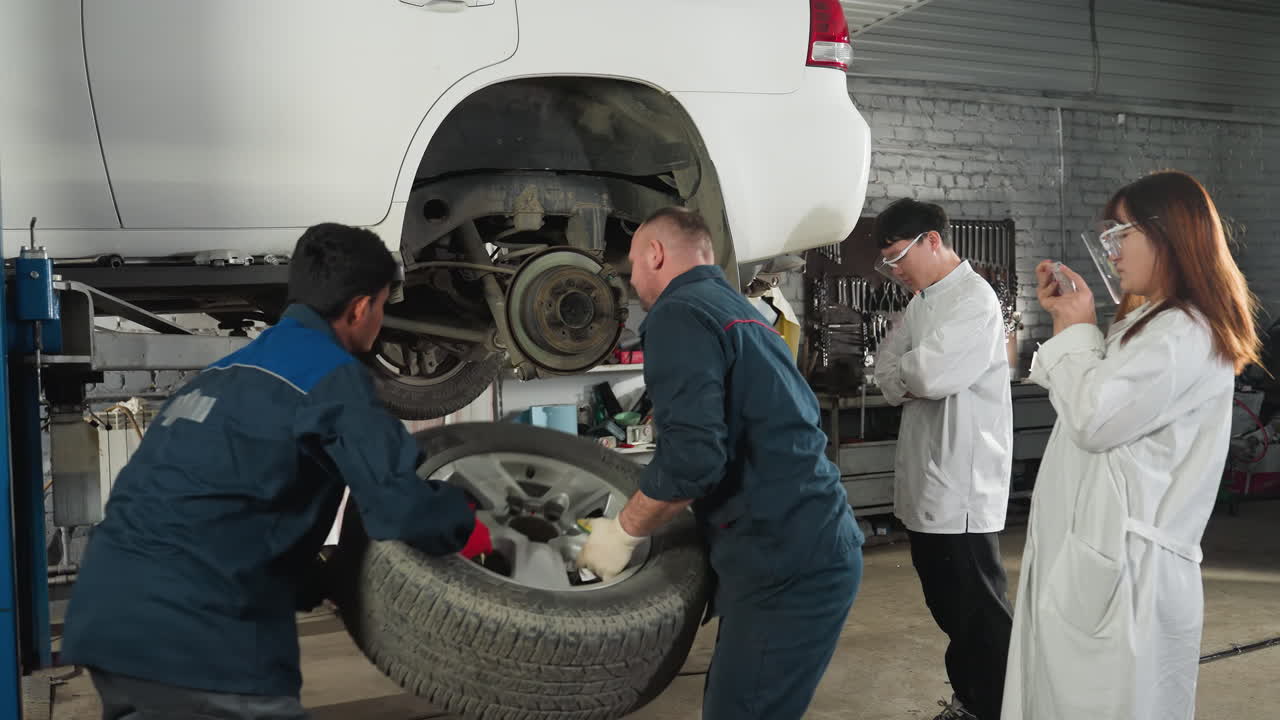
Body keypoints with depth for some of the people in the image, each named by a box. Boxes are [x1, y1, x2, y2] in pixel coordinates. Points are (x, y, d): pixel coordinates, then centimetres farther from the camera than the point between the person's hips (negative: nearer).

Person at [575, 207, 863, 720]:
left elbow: (692, 456, -22)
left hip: (787, 566, -10)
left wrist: (623, 532, -6)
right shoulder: (740, 311, 20)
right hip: (821, 549, 10)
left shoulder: (679, 313, -9)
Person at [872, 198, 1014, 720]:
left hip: (963, 483, -9)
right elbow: (887, 371, 9)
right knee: (947, 603, 19)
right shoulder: (921, 301, 13)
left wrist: (905, 371, -5)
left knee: (980, 609, 1)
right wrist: (916, 377, -11)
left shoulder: (975, 299, -15)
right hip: (925, 481, 9)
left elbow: (931, 374, -25)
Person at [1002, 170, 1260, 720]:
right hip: (1090, 548, 10)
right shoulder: (1150, 322, 19)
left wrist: (1080, 328, -6)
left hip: (1122, 562, -10)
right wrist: (1064, 321, 14)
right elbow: (1089, 397, 25)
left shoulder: (1186, 334, -15)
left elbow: (1094, 418, -20)